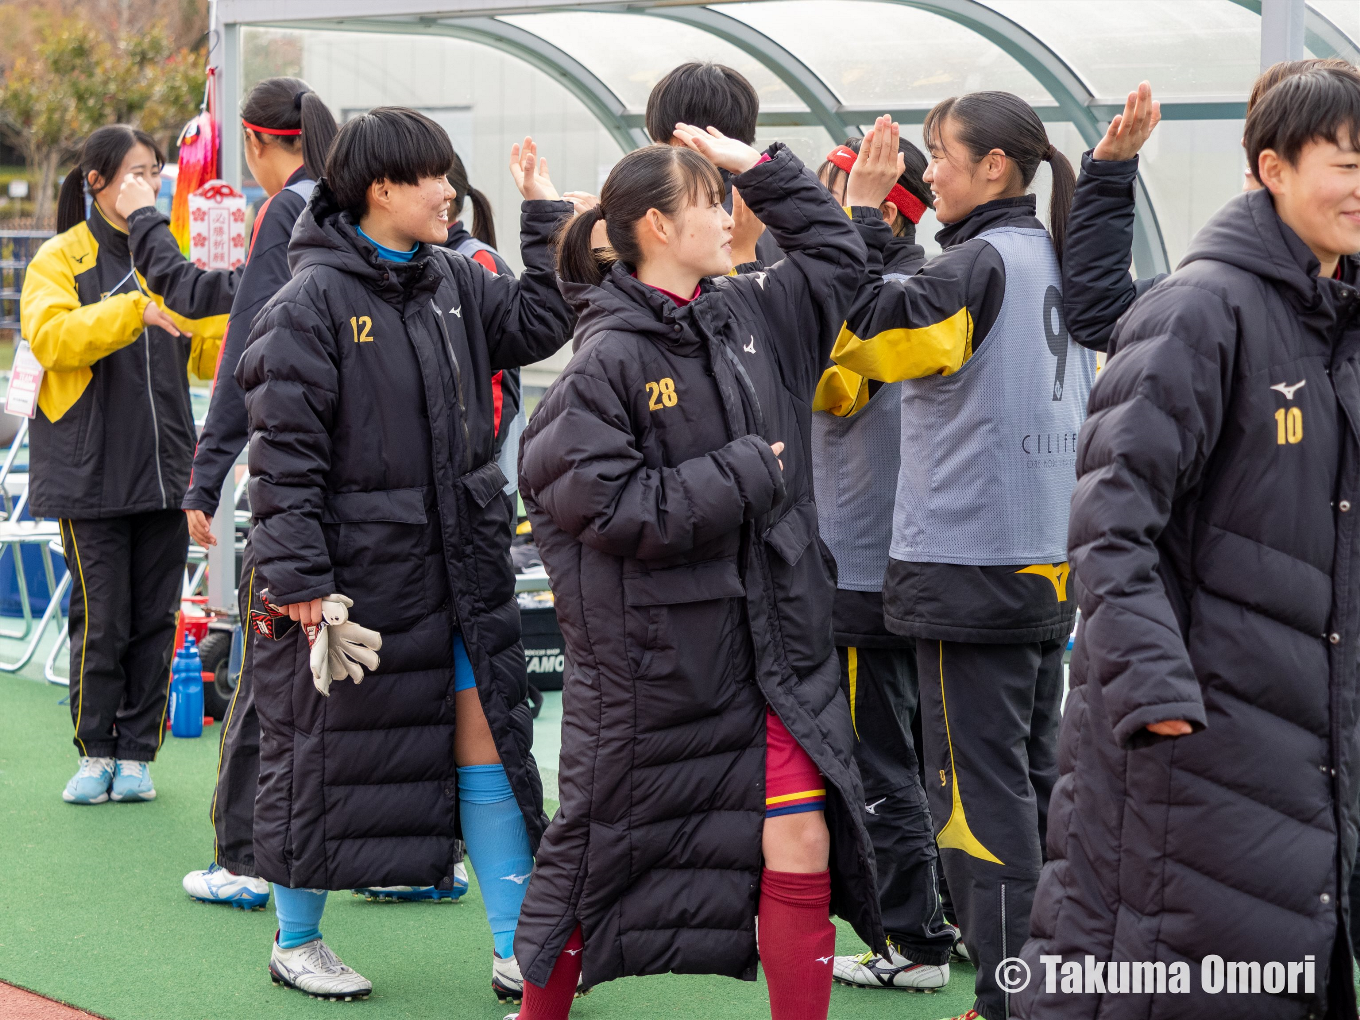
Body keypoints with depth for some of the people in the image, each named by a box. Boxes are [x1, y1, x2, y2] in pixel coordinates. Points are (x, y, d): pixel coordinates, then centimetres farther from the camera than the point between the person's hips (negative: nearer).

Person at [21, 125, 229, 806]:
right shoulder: (61, 259, 0)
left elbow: (209, 355, 15)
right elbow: (48, 335, -18)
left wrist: (223, 304, -5)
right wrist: (134, 309, -27)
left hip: (165, 468, 4)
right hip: (89, 474, -4)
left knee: (155, 619, 4)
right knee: (101, 620, -3)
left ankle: (137, 753, 13)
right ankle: (96, 751, 9)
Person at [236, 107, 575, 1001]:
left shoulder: (453, 283, 9)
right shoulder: (313, 300, -13)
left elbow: (541, 323, 14)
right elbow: (285, 450, -15)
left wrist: (545, 214, 9)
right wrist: (298, 578, -19)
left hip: (461, 567, 6)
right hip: (356, 573, -6)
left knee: (489, 743, 6)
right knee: (332, 753, 6)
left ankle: (516, 950, 13)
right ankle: (296, 941, 24)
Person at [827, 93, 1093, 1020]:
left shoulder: (983, 262, -13)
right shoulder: (1055, 261, 13)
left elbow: (869, 336, -25)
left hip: (971, 568, -9)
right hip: (1050, 562, 9)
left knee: (981, 789, -5)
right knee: (1033, 778, 15)